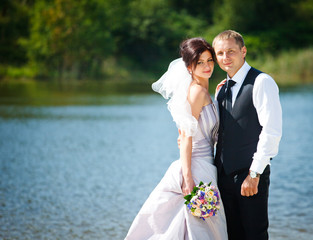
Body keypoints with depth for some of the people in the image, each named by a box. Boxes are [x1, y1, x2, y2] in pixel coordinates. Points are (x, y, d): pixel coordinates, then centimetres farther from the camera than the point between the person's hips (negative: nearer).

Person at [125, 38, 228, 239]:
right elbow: (187, 137, -19)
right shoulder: (197, 91, -13)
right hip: (198, 168, -9)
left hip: (206, 166, 9)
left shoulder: (203, 92, 14)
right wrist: (188, 178, -24)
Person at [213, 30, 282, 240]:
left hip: (251, 174, -7)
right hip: (225, 174, 7)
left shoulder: (261, 82, -8)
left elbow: (272, 131, -15)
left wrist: (254, 174, -18)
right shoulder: (221, 89, 16)